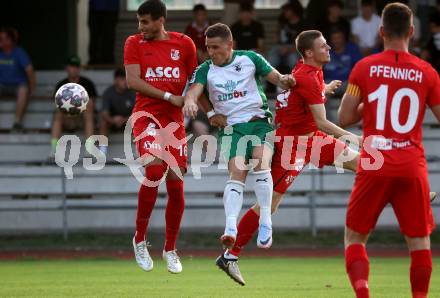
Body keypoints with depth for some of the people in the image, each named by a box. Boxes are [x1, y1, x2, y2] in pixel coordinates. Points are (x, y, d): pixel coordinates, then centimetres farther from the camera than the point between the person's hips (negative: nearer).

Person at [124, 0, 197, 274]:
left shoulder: (184, 44, 7)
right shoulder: (134, 43, 3)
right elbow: (133, 80, -7)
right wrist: (169, 97, -12)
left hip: (174, 119, 2)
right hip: (146, 115, -2)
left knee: (176, 184, 0)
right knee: (154, 168, -24)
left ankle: (170, 249, 17)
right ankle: (140, 239, -8)